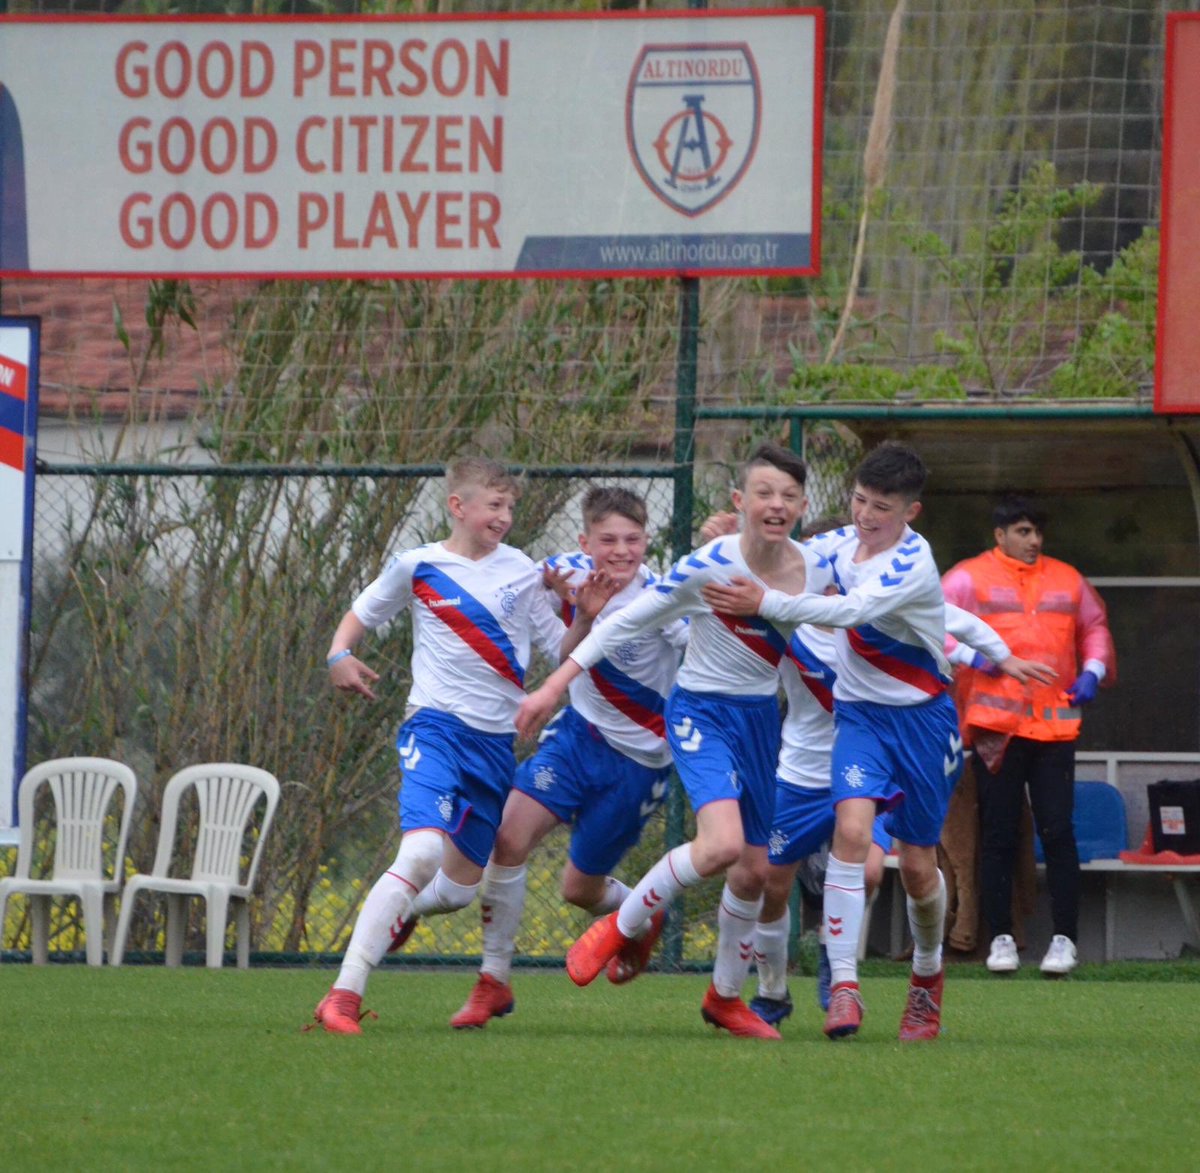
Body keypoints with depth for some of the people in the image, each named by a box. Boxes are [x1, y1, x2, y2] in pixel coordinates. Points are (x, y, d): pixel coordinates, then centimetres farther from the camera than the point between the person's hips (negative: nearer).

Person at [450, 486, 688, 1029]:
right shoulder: (573, 571, -8)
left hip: (637, 759, -4)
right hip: (579, 730, 4)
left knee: (580, 889, 7)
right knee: (509, 836, -15)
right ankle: (493, 981, -4)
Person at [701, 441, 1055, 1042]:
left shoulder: (913, 564, -21)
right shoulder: (842, 542, -1)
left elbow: (851, 611, -35)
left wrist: (764, 603, -39)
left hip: (922, 716, -3)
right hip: (859, 714, 3)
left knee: (917, 866, 5)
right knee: (852, 829, -22)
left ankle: (927, 974, 35)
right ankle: (843, 984, -27)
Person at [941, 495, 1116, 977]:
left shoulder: (1067, 580, 14)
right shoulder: (969, 579, 2)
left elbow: (1095, 628, 24)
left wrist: (1093, 670, 6)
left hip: (1055, 724, 2)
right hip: (995, 725, -2)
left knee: (1058, 832, -3)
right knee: (998, 836, 2)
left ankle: (1065, 939, 0)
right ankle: (1001, 939, 8)